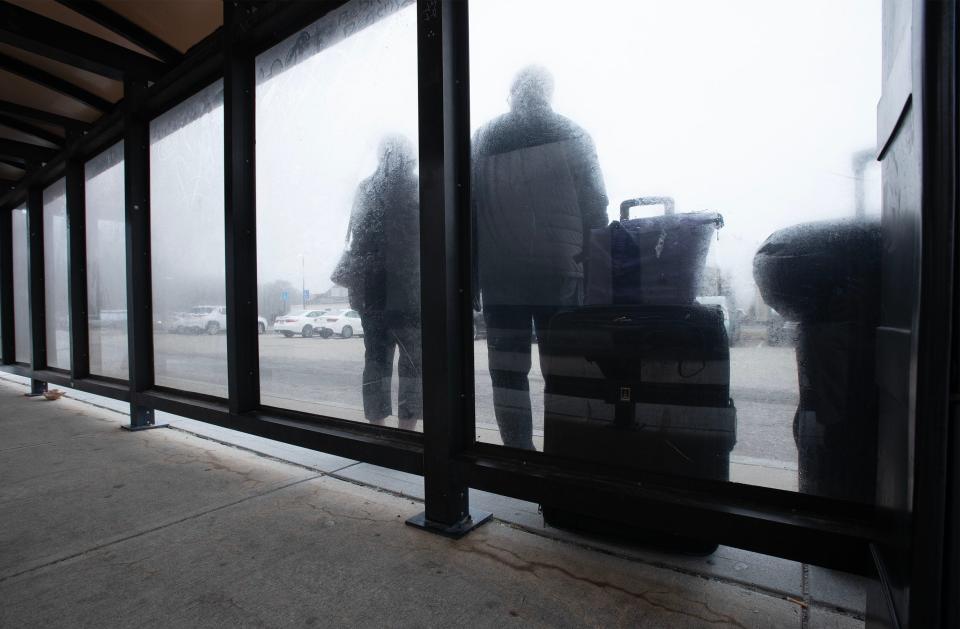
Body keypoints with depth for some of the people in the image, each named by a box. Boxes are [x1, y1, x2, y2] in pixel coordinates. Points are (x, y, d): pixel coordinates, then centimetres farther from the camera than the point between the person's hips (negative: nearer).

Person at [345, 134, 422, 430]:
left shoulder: (365, 190, 9)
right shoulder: (417, 191, -3)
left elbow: (356, 243, 9)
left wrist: (357, 288, 13)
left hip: (373, 292, 4)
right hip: (409, 291, -4)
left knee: (376, 357, 11)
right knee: (413, 360, 4)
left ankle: (376, 428, 16)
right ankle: (407, 426, 4)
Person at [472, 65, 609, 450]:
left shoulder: (482, 140, 10)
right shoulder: (572, 136, 7)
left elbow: (467, 212, 5)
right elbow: (595, 209, 1)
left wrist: (470, 280, 8)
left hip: (499, 278, 1)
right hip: (560, 276, 0)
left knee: (508, 374, 5)